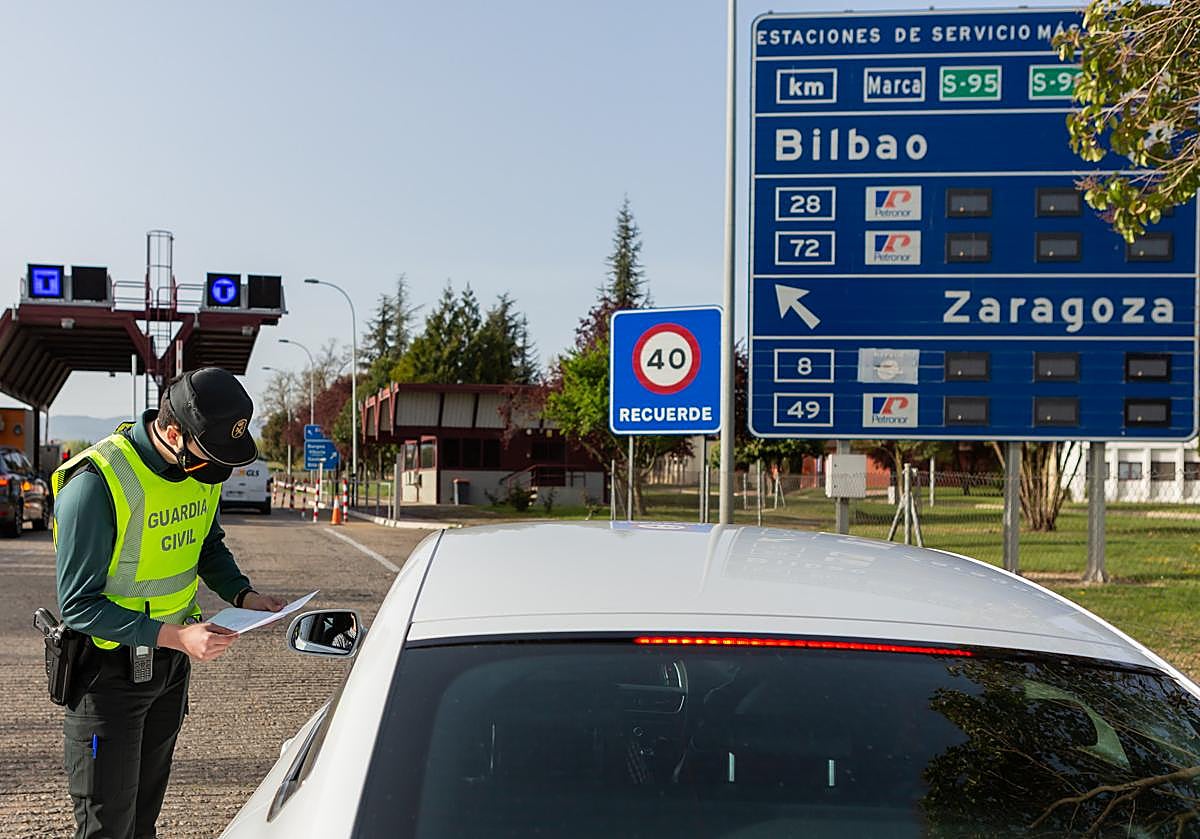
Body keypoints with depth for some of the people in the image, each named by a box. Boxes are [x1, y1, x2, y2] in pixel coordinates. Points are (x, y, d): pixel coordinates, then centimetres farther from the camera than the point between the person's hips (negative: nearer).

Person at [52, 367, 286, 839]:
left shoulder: (201, 468, -4)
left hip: (169, 660, 7)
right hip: (109, 668, -7)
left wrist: (241, 594, -4)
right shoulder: (97, 483, -27)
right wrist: (174, 636, -30)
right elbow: (78, 606, -24)